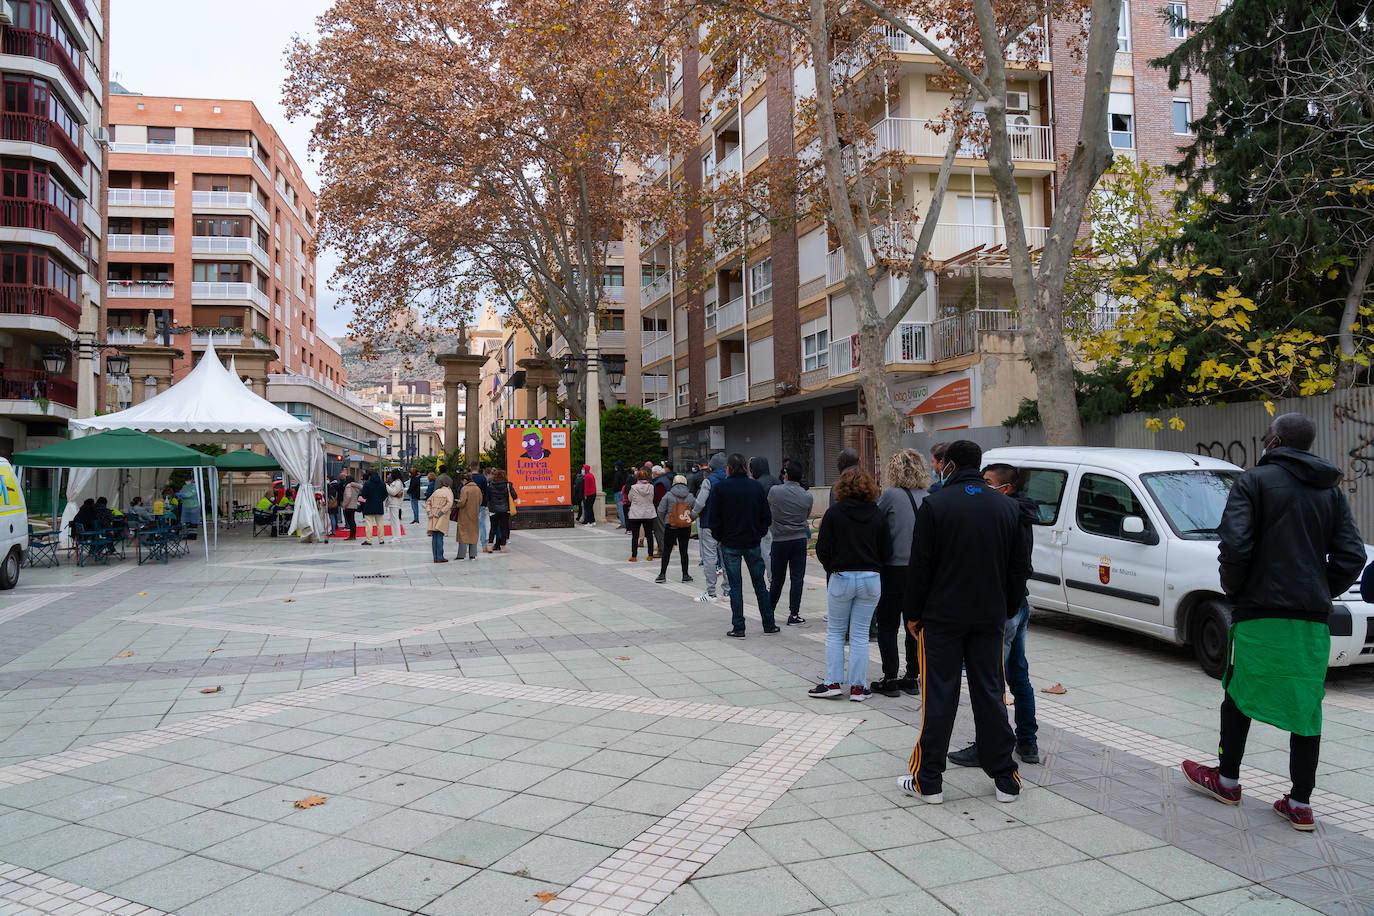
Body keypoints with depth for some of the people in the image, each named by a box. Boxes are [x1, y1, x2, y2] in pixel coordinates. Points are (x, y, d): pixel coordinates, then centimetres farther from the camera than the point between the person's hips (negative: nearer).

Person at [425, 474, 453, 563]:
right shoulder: (448, 491, -2)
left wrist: (429, 513, 2)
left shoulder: (436, 491, 14)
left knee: (434, 538, 7)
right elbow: (449, 503, -17)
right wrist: (440, 513, -16)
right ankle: (440, 557, -6)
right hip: (441, 519, -5)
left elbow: (428, 502, 13)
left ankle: (436, 557, 9)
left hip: (433, 518, 5)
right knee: (440, 537, -6)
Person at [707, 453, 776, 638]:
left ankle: (738, 628, 4)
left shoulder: (720, 488, -9)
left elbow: (713, 518, -8)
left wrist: (719, 537, 5)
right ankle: (769, 625, 18)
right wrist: (759, 533, 13)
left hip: (730, 544, -2)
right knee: (759, 583, 12)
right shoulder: (756, 486, 1)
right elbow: (767, 517, 2)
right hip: (753, 543, 3)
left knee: (735, 586, 4)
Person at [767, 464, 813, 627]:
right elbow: (806, 517, 11)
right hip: (800, 540, 0)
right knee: (797, 578, 3)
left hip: (779, 540, 0)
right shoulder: (808, 497, -1)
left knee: (777, 578, 10)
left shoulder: (774, 491, -5)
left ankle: (769, 611, 24)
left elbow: (767, 511, 8)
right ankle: (794, 615, 2)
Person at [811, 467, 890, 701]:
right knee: (860, 634, 8)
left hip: (841, 578, -2)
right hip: (871, 578, 2)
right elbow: (886, 552, 1)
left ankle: (833, 682, 10)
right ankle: (858, 687, 10)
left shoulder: (834, 512, -6)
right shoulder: (877, 514, 1)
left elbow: (822, 549, -6)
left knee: (835, 632, 11)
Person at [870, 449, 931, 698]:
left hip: (895, 570, -5)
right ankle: (911, 677, 19)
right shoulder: (928, 499, 4)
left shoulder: (890, 496, -12)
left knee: (887, 626, 5)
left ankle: (890, 679, 5)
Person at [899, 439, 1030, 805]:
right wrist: (1007, 612, 18)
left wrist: (913, 613, 0)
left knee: (939, 698, 2)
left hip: (941, 617, -4)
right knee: (990, 695, 11)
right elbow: (1019, 568, 9)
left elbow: (919, 566, -9)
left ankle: (928, 781, 8)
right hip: (989, 618, 4)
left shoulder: (935, 505, -9)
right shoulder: (1008, 507, 6)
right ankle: (1005, 779, 17)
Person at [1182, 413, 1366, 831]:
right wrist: (1321, 593, 15)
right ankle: (1300, 803, 10)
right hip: (1313, 617, 4)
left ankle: (1228, 780, 24)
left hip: (1260, 612, -4)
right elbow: (1352, 556, 5)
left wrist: (1232, 588, 0)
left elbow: (1235, 545, -16)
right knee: (1306, 709, 7)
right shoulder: (1331, 491, 11)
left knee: (1239, 695, 12)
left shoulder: (1254, 480, -5)